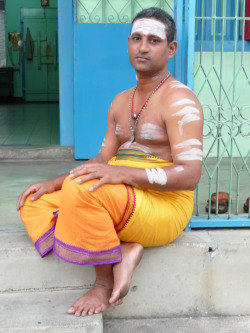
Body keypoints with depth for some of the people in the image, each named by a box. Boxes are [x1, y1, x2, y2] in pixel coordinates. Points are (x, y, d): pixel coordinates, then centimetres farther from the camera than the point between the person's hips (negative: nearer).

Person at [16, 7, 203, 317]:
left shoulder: (180, 99, -12)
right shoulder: (121, 101, 15)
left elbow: (189, 175, -21)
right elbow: (103, 161, 16)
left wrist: (121, 173, -32)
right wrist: (54, 183, 3)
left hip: (164, 207, -9)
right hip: (121, 202, 9)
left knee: (80, 188, -34)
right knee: (35, 203, 0)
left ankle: (105, 278, -11)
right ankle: (123, 251, -12)